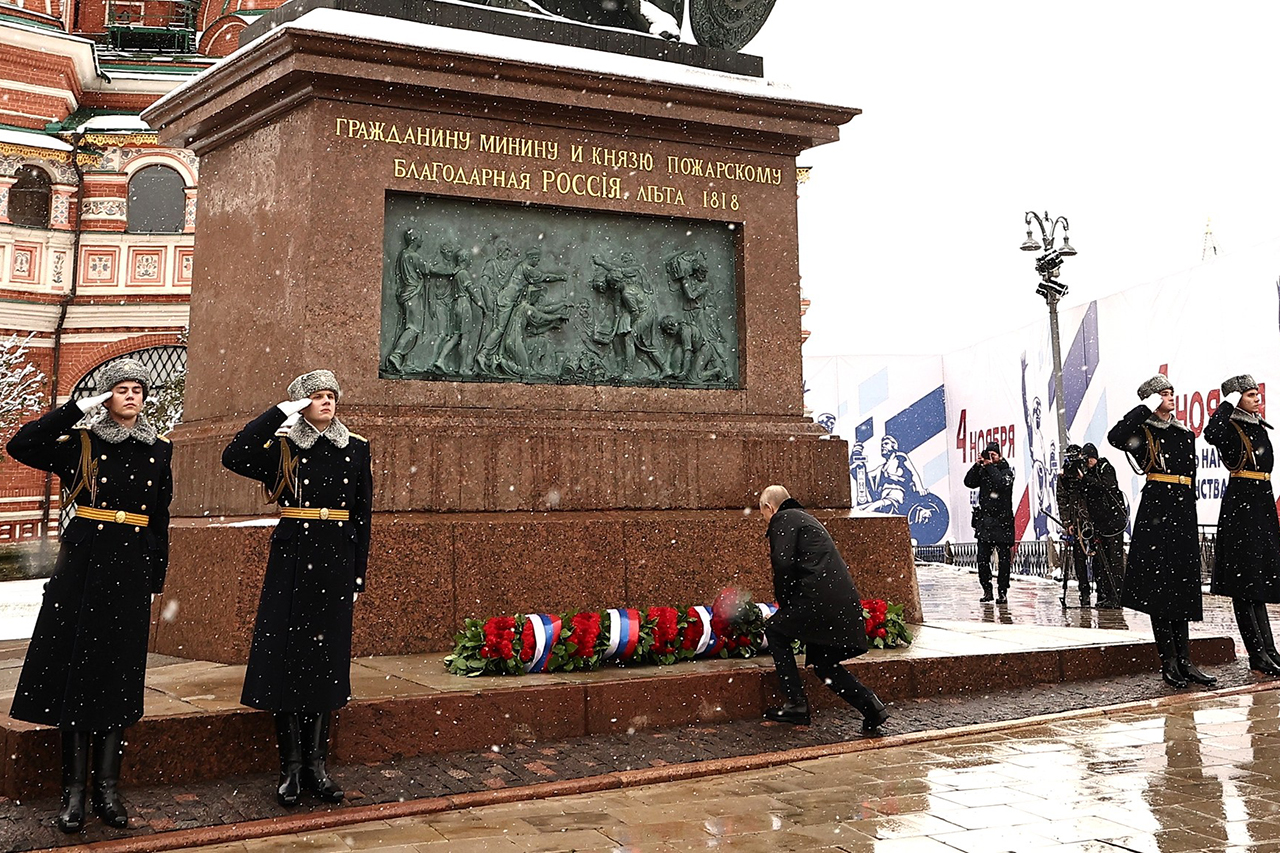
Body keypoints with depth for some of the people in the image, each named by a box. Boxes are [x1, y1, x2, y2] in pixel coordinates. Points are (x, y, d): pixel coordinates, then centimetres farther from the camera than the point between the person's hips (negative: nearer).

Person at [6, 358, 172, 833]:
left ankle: (107, 789, 13)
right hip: (82, 565, -2)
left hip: (132, 568, 2)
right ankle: (74, 792, 7)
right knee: (77, 670, -1)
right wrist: (80, 407, -13)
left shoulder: (158, 452, 8)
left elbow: (160, 523, 10)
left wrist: (155, 586, 7)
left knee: (118, 673, 5)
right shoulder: (81, 445, 2)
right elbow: (20, 446, -14)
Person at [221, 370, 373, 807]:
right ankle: (291, 767, 10)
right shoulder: (283, 447, 1)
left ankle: (316, 765, 16)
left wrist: (358, 575, 5)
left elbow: (362, 516, 9)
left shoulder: (356, 449, 7)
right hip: (291, 561, -2)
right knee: (287, 656, -1)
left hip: (336, 563, 2)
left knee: (326, 659, 6)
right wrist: (279, 412, -15)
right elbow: (233, 457, -17)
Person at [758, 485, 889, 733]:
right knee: (823, 663, 19)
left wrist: (784, 604, 0)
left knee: (775, 630, 12)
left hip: (820, 598, -9)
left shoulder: (782, 520, 0)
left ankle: (797, 705, 8)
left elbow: (784, 564, -14)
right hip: (846, 601, 9)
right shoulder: (806, 518, 29)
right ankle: (871, 706, 5)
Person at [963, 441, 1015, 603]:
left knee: (1004, 559, -1)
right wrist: (977, 465, -7)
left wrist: (990, 466, -13)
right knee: (982, 559, 1)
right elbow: (969, 482, 0)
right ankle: (987, 590, 11)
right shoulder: (983, 471, 12)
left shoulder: (1007, 471, 1)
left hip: (1002, 521, -4)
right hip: (984, 520, 4)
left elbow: (1002, 484, -19)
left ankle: (1003, 592, 4)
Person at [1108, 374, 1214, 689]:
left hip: (1183, 512, 7)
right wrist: (1146, 408, -15)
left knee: (1182, 586, 7)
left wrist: (1190, 516, 16)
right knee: (1160, 586, -5)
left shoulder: (1185, 434, 18)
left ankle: (1184, 661, 11)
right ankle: (1169, 663, -1)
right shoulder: (1143, 432, -1)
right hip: (1156, 508, -7)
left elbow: (1191, 477, 21)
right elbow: (1115, 437, -24)